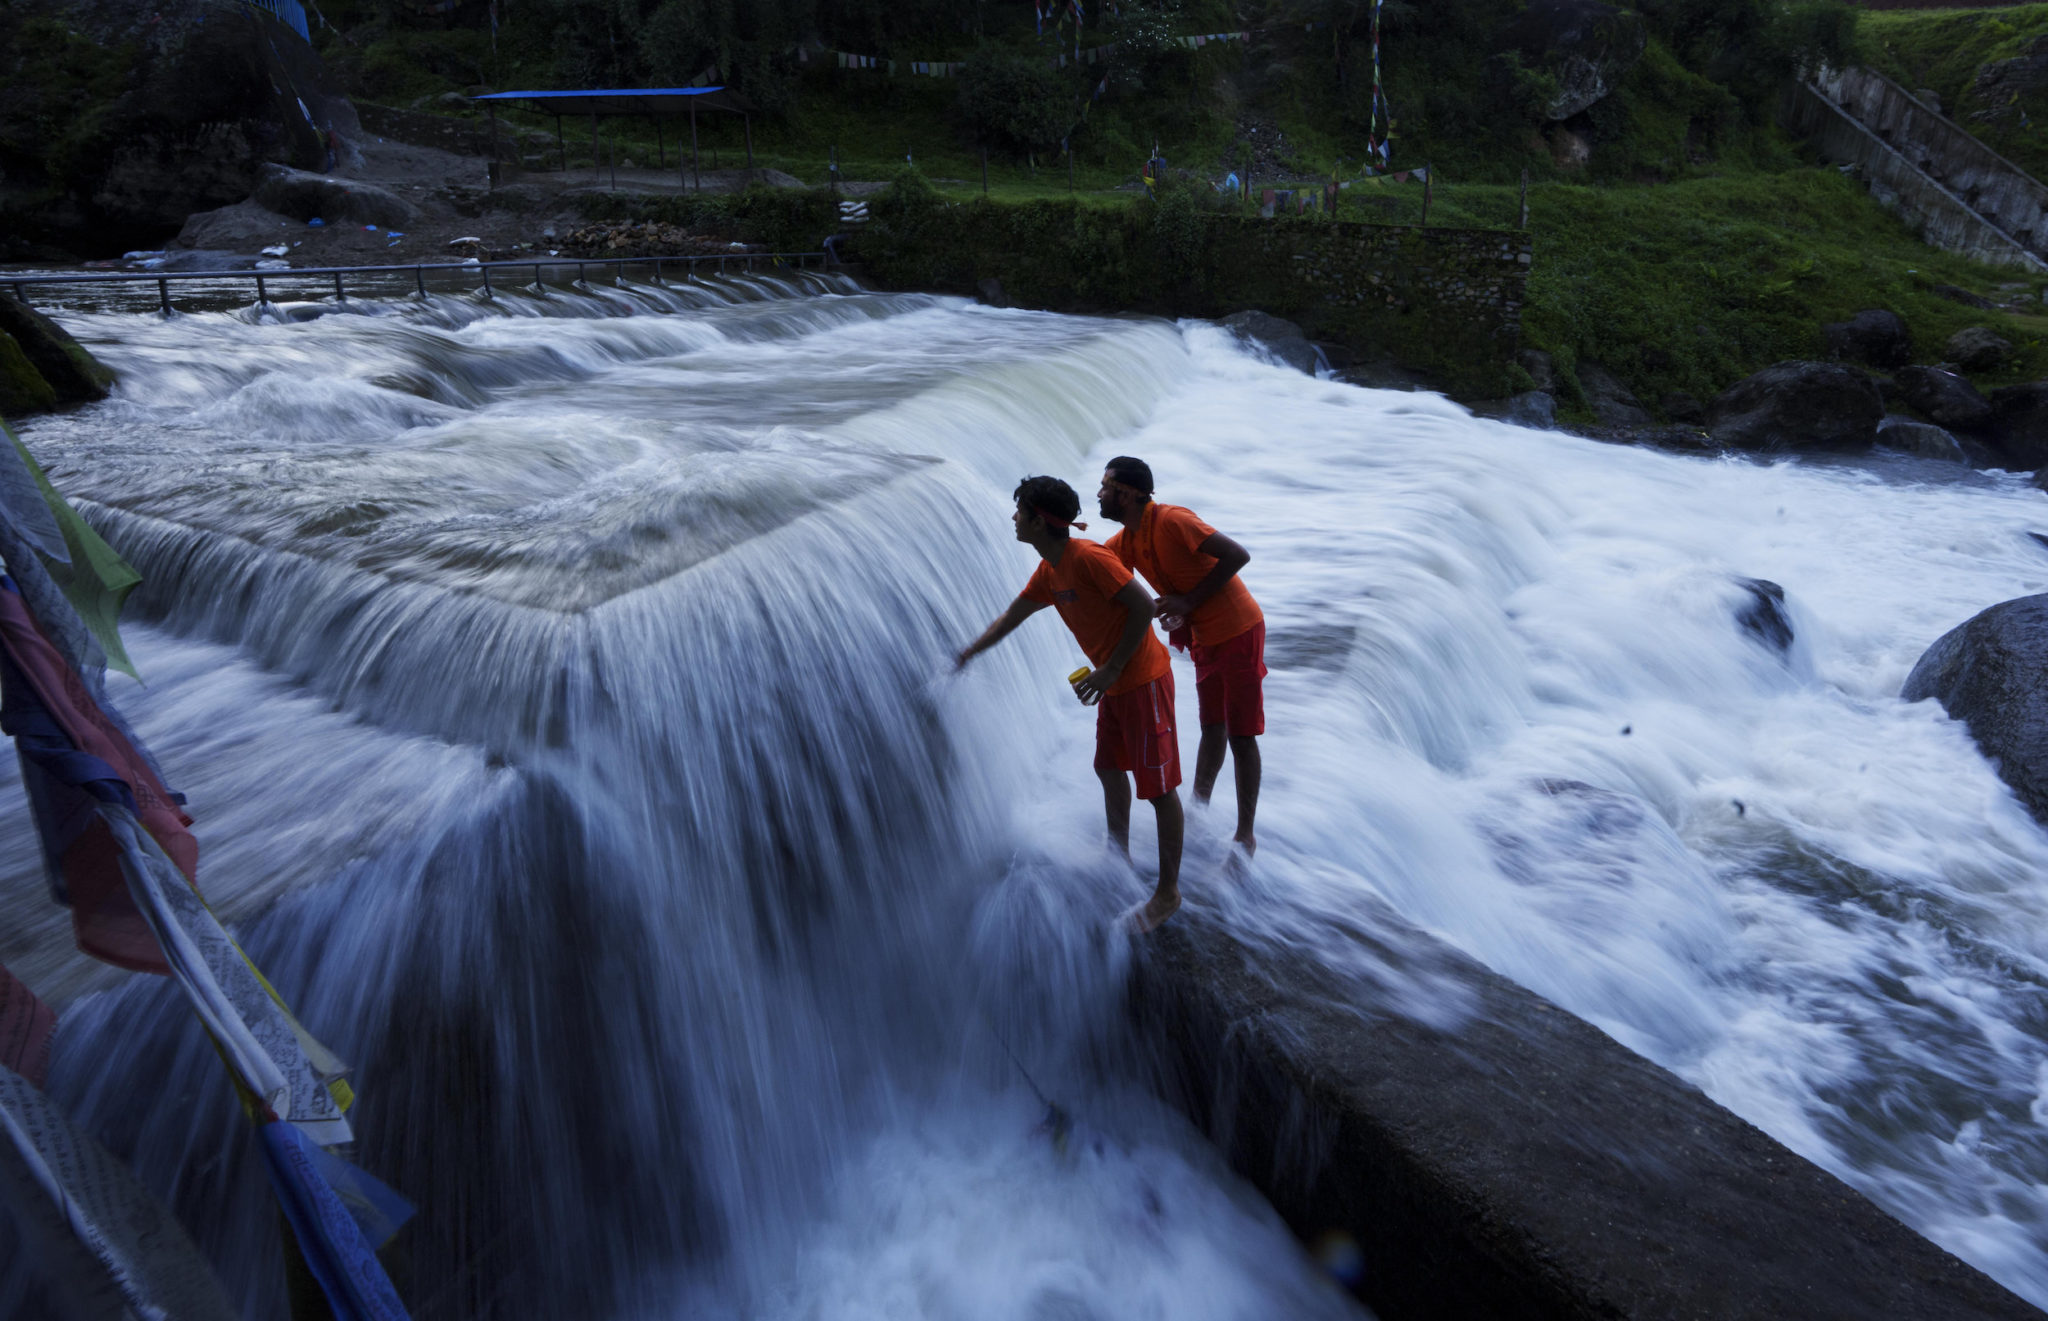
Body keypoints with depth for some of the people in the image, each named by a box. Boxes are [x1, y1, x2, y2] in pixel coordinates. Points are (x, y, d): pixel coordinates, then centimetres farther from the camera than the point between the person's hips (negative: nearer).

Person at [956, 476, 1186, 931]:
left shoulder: (1089, 558, -22)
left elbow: (1144, 606, -24)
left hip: (1142, 680, -10)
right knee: (1108, 767, 21)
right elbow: (1010, 618, 19)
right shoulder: (1048, 573, 7)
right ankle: (1120, 857, 40)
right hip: (1114, 685, 10)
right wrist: (964, 656, 23)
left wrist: (1110, 670, -21)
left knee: (1158, 787, 0)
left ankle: (1168, 892, 10)